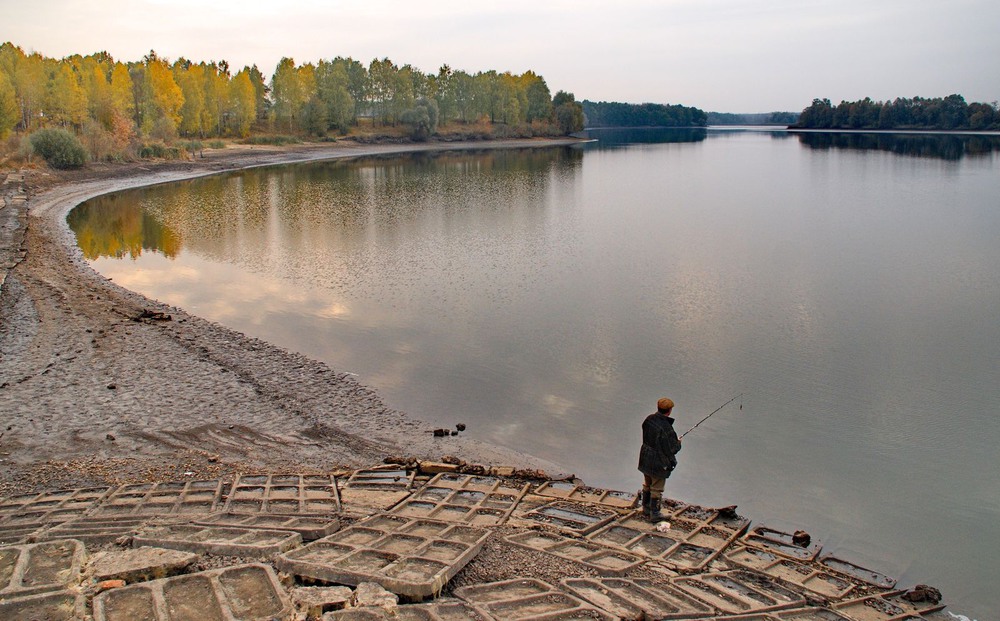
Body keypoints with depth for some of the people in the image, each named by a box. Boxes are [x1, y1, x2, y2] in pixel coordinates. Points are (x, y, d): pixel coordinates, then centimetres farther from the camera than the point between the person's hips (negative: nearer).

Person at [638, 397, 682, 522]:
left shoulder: (648, 419, -8)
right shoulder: (666, 428, -30)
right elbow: (672, 449, -22)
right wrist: (678, 443, 0)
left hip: (645, 459, 7)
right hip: (659, 463, -7)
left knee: (647, 485, 24)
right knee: (657, 489, 11)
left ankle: (645, 508, 39)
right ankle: (654, 514, 23)